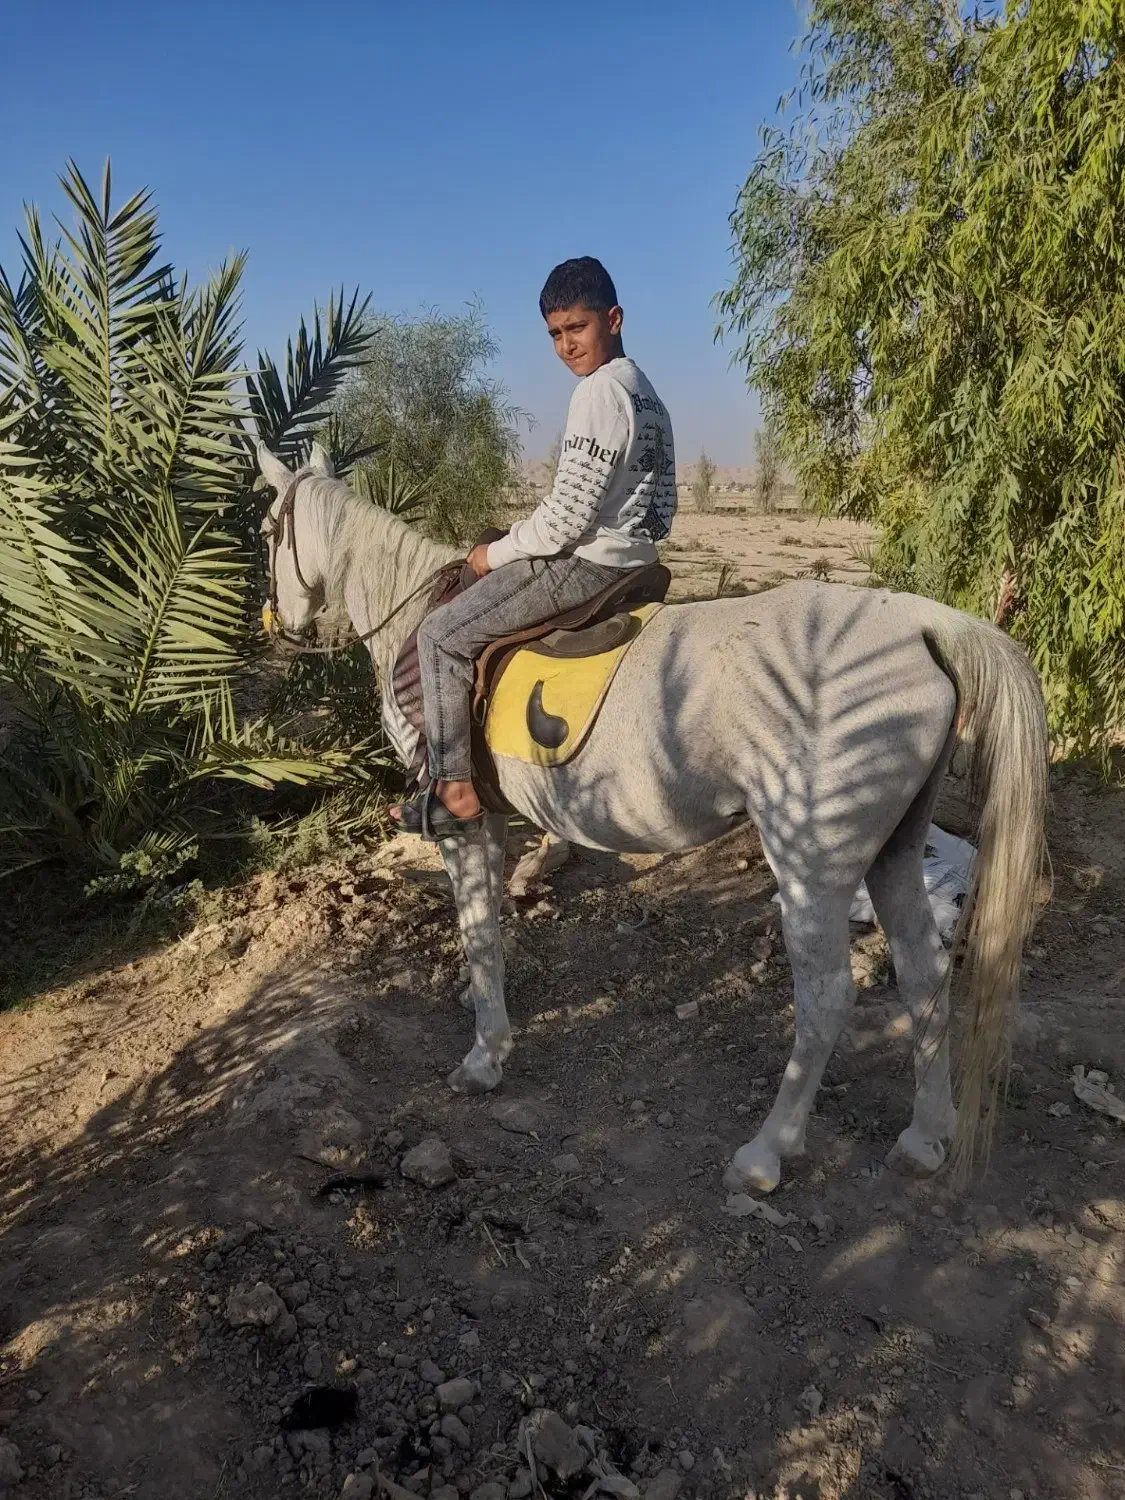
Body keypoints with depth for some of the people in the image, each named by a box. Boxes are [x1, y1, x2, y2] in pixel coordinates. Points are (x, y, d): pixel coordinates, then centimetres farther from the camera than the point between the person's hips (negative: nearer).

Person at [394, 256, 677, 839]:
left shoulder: (599, 391, -15)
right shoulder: (649, 397, 15)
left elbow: (568, 513, -21)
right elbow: (663, 505, 18)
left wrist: (496, 553, -9)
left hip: (583, 562, -11)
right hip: (631, 560, 11)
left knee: (441, 634, -6)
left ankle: (453, 790, -6)